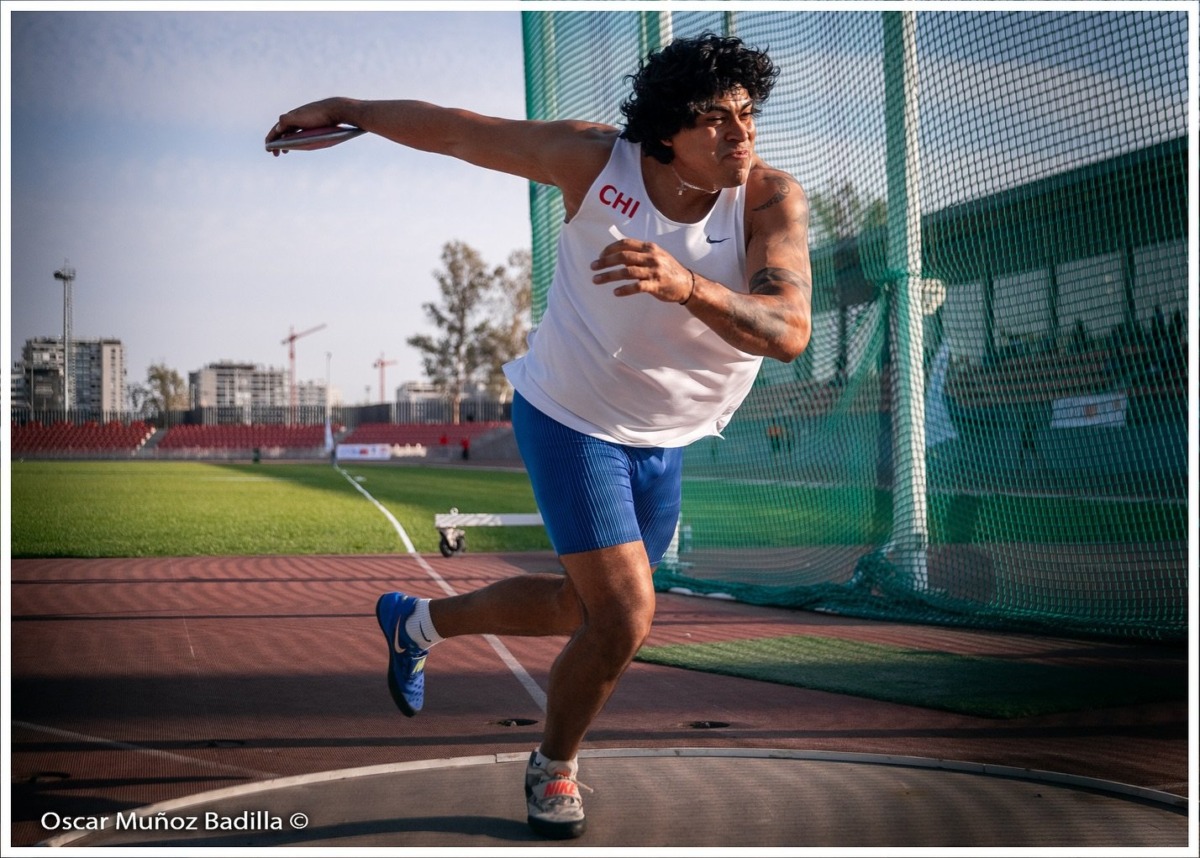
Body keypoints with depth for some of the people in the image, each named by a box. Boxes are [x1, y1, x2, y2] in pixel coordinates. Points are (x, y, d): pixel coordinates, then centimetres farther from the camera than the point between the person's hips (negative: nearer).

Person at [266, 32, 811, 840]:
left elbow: (789, 331, -36)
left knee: (588, 609, 21)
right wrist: (345, 109, 1)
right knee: (624, 619, -13)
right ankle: (554, 767, 18)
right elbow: (460, 129, -8)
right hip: (570, 418, -4)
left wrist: (689, 286, -53)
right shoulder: (595, 157, -21)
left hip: (663, 445, 5)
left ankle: (418, 621, 47)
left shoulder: (774, 197, -21)